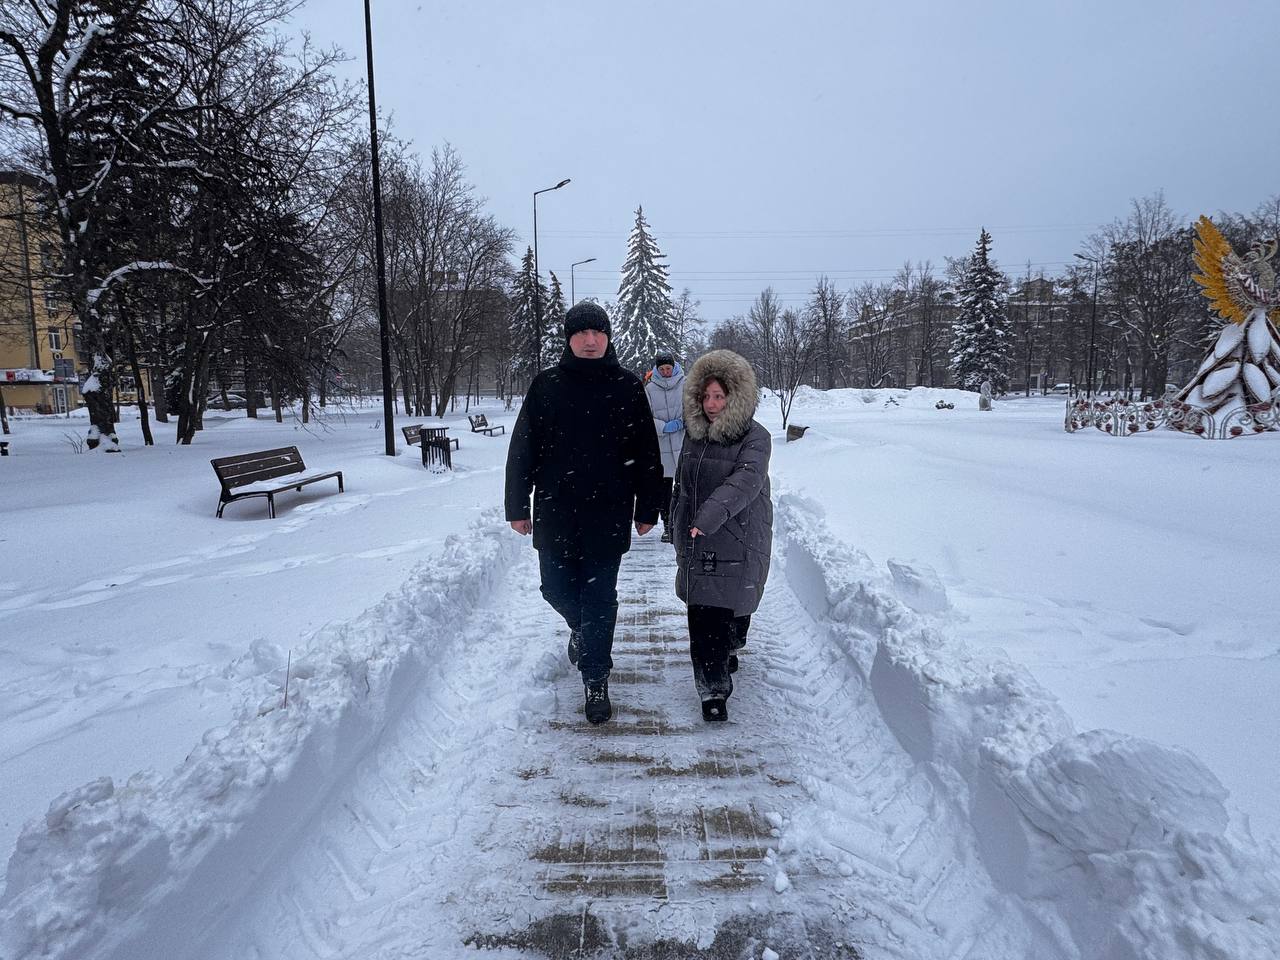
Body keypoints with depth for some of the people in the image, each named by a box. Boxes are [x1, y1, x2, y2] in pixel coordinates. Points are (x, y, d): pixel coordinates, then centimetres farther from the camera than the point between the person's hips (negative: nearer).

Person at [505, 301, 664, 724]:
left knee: (600, 598, 4)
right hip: (555, 512, 2)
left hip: (608, 514, -1)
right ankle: (580, 628, 45)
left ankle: (596, 681, 18)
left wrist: (646, 509, 3)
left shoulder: (627, 387, 0)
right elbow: (522, 449, 4)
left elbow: (646, 453, 3)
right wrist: (517, 506, 3)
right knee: (558, 589, 12)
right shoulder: (546, 384, 1)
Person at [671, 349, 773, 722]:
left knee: (733, 605, 5)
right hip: (698, 542, 5)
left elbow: (746, 481, -28)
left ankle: (728, 650, 38)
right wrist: (681, 534, 22)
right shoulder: (694, 434, 10)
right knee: (703, 615, 2)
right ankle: (713, 689, 13)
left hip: (738, 543, -4)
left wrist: (713, 513, -43)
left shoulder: (754, 438, -9)